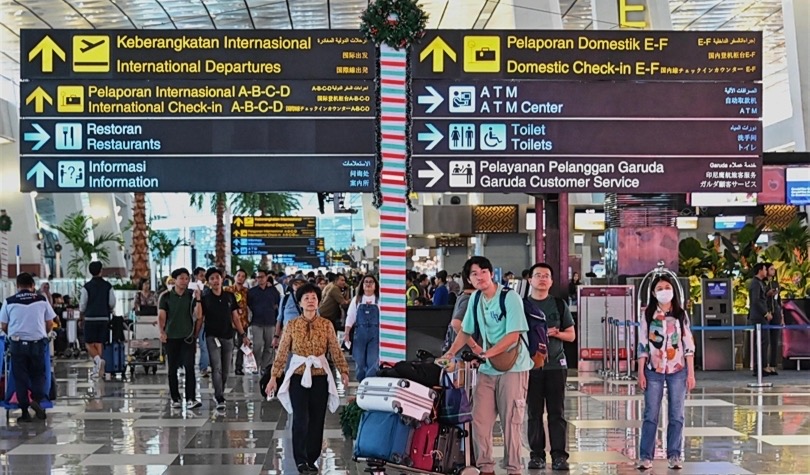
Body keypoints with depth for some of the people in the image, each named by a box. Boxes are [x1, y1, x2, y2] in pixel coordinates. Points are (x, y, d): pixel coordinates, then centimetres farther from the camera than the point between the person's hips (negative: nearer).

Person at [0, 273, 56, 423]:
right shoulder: (41, 300, -1)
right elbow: (50, 324, 6)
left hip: (17, 343, 0)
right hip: (37, 343, 0)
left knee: (20, 377, 7)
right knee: (38, 374, 14)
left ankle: (25, 412, 8)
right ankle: (37, 399, -10)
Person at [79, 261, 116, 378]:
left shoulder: (86, 287, -5)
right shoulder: (108, 286, 1)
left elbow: (82, 305, -3)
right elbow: (112, 304, 2)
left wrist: (81, 318, 10)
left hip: (90, 319, -2)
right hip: (104, 318, 2)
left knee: (89, 344, 3)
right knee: (100, 343, 10)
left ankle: (97, 359, -23)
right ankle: (97, 368, 9)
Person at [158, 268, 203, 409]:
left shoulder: (192, 295, 4)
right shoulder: (166, 297, 3)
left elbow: (198, 316, -2)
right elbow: (161, 316, 0)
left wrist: (198, 299, -13)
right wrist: (162, 331, -15)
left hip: (188, 337, 0)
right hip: (171, 337, 1)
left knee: (189, 367, -12)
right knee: (172, 369, 6)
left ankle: (191, 399, -17)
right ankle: (175, 399, 15)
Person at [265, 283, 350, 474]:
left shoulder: (327, 325, 2)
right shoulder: (291, 326, 1)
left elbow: (335, 351, 1)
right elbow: (282, 353, 2)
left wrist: (344, 371, -7)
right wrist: (274, 376, 0)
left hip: (320, 377, 1)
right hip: (298, 376, -1)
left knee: (317, 420, 6)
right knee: (301, 420, -9)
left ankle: (311, 459, 19)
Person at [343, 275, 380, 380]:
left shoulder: (379, 300, 3)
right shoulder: (357, 300, 10)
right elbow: (350, 317, 9)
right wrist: (346, 333, 1)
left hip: (375, 333, -2)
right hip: (360, 332, 2)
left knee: (373, 362, -9)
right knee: (359, 361, 4)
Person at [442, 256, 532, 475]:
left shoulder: (510, 297, -11)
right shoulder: (475, 299, 10)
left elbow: (513, 336, -16)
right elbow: (466, 331, 20)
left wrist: (486, 354, -21)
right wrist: (450, 353, 7)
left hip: (513, 367, -6)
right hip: (487, 369, 6)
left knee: (511, 421, -5)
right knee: (479, 419, 1)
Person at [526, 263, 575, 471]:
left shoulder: (559, 305, 10)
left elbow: (571, 335, 12)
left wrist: (556, 333, -8)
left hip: (555, 364, 0)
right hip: (530, 365, 0)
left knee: (557, 412, -2)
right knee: (534, 412, 1)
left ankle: (559, 455, 0)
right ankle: (537, 455, 7)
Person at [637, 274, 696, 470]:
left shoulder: (681, 315, 3)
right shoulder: (648, 315, 2)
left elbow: (688, 345, 2)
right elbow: (642, 345, 2)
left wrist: (691, 373, -2)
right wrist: (641, 373, -3)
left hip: (677, 370, 1)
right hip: (654, 370, -1)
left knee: (676, 415, 3)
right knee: (651, 415, 0)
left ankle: (674, 456, 10)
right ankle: (645, 456, 3)